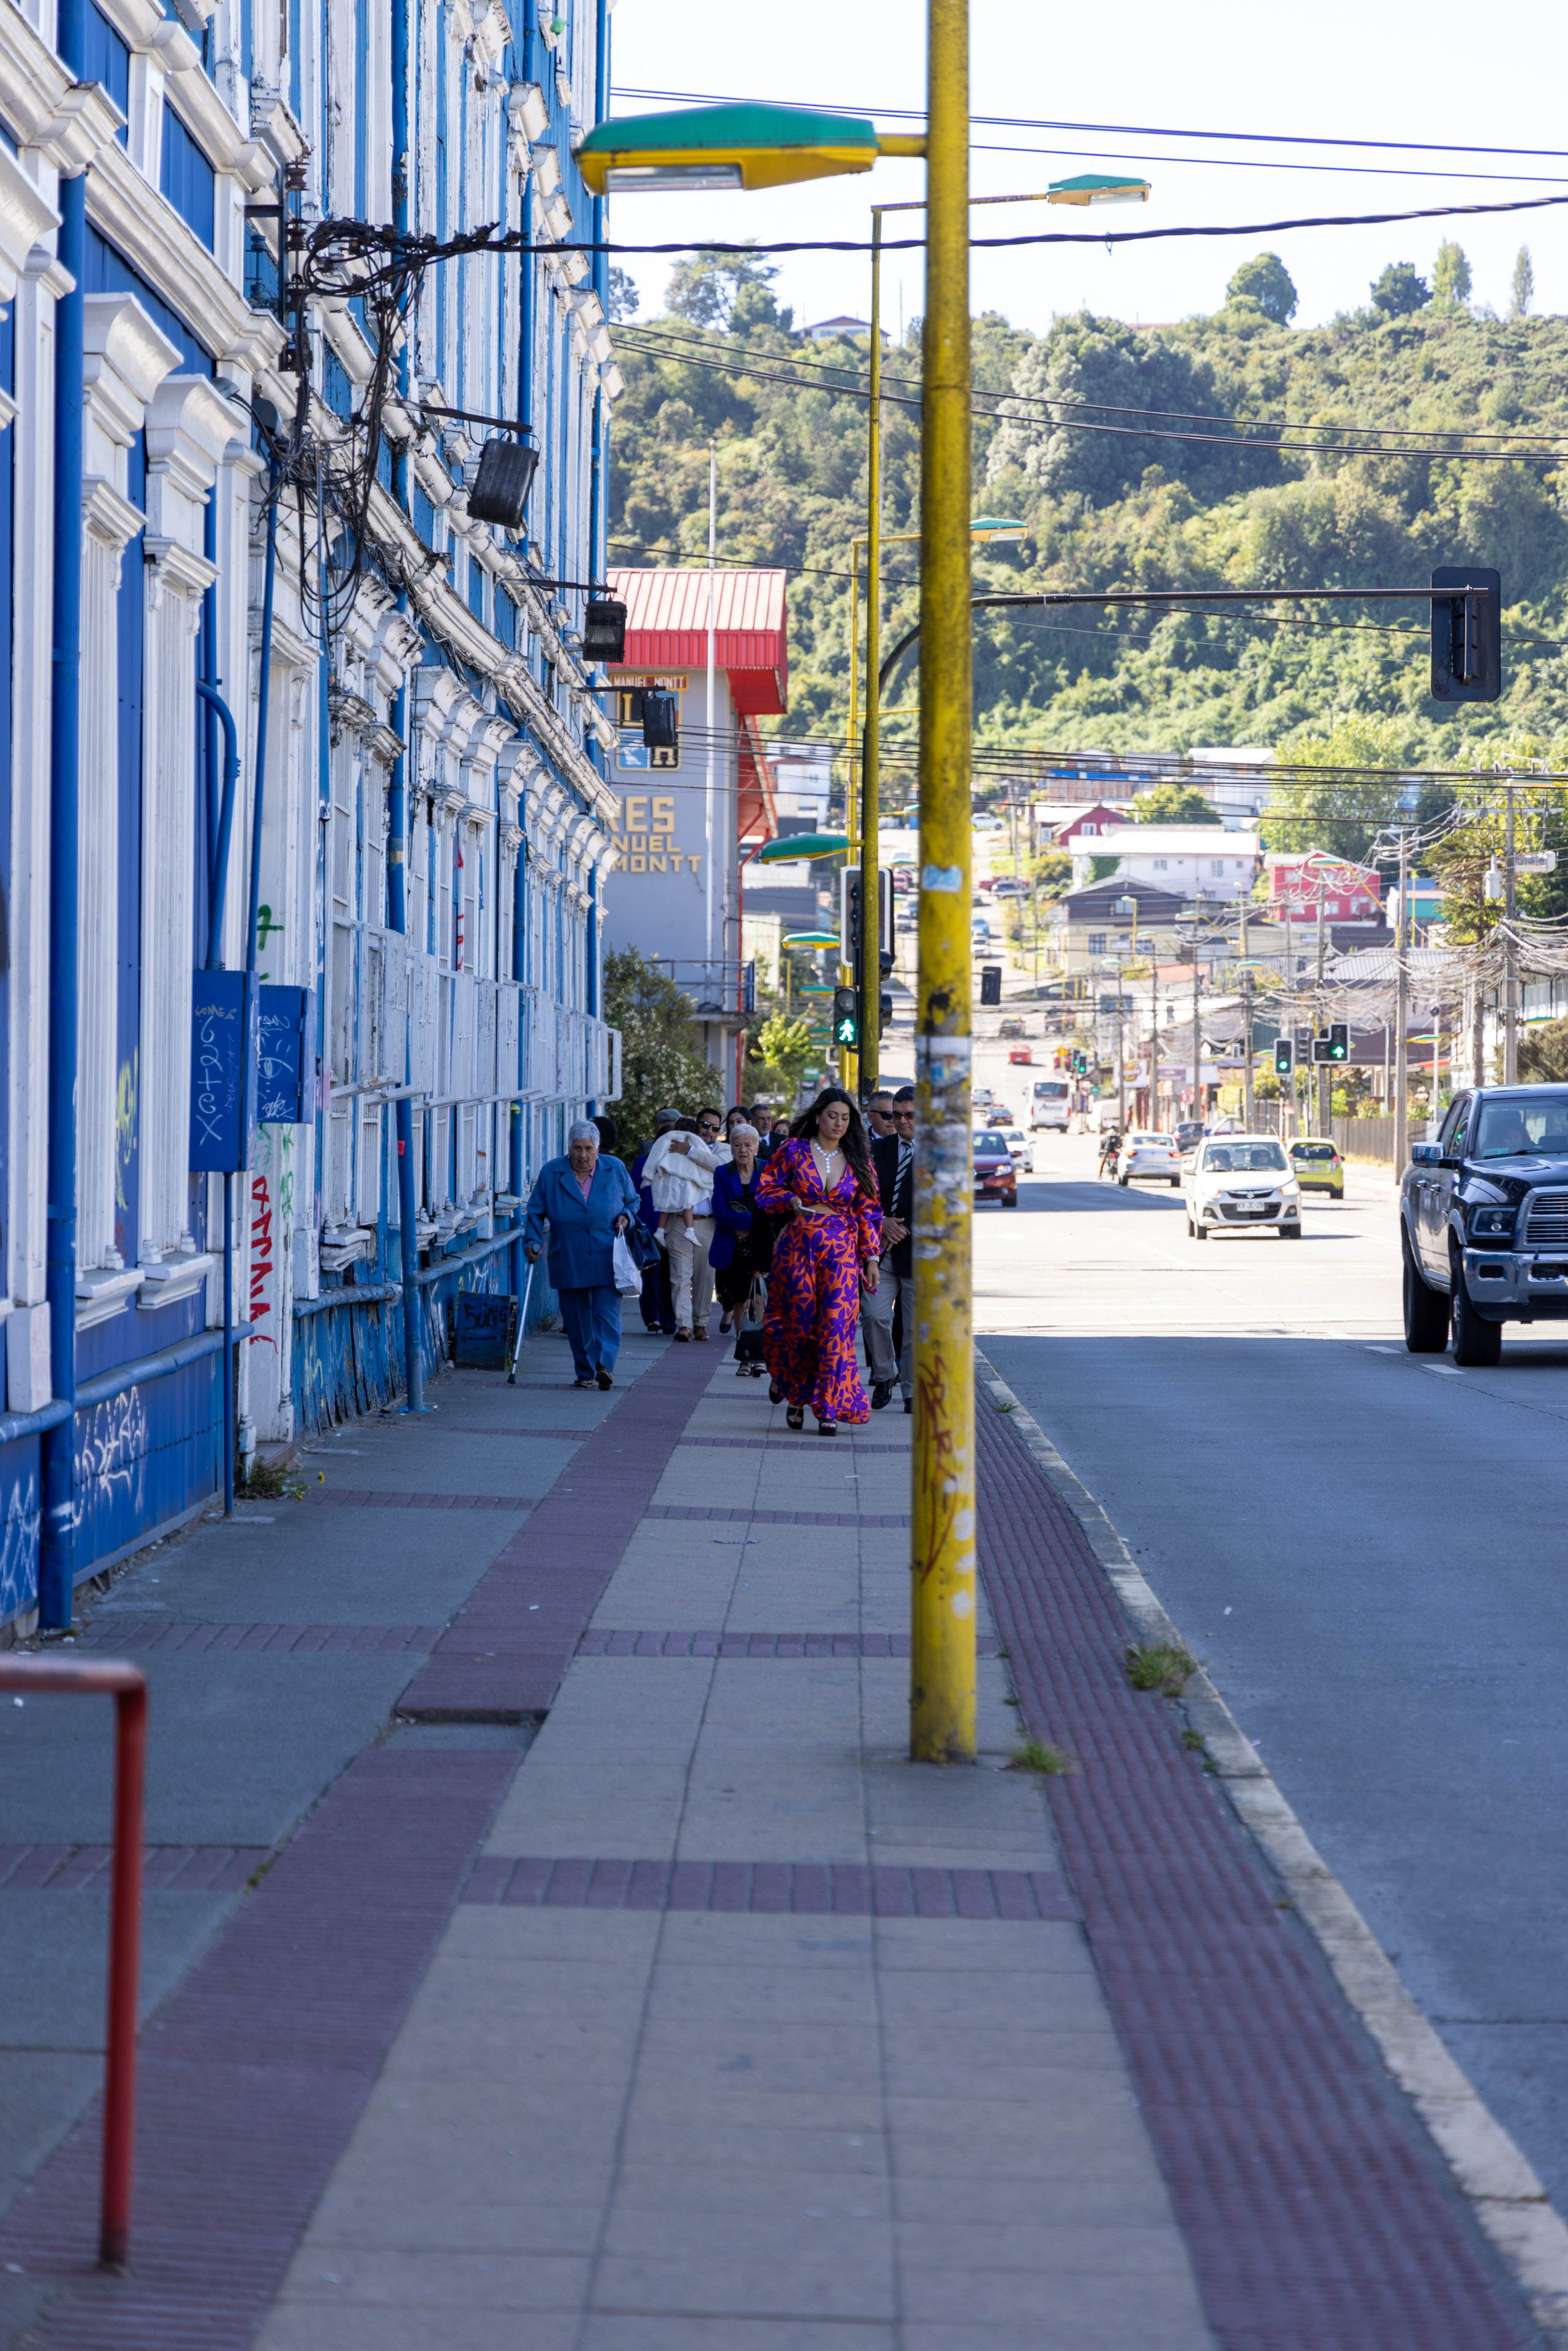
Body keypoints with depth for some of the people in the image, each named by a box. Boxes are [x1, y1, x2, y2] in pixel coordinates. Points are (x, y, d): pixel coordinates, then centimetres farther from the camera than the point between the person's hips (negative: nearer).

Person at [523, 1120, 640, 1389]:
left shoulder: (615, 1170, 4)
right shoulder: (551, 1173, 3)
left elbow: (632, 1200, 18)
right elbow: (536, 1213, 7)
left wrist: (626, 1216, -3)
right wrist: (533, 1241, -6)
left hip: (607, 1263, -1)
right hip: (568, 1264, 1)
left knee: (607, 1314, -13)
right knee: (577, 1321, 3)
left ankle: (605, 1366, -22)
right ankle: (586, 1374, 11)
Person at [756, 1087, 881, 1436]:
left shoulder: (858, 1162, 7)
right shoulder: (794, 1151, 3)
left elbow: (867, 1211, 9)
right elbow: (766, 1188, 7)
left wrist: (871, 1258, 5)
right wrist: (791, 1201, -13)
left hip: (841, 1250, 1)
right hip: (798, 1246, -1)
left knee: (836, 1325, -9)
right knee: (800, 1324, 1)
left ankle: (829, 1408, -7)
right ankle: (797, 1395, 23)